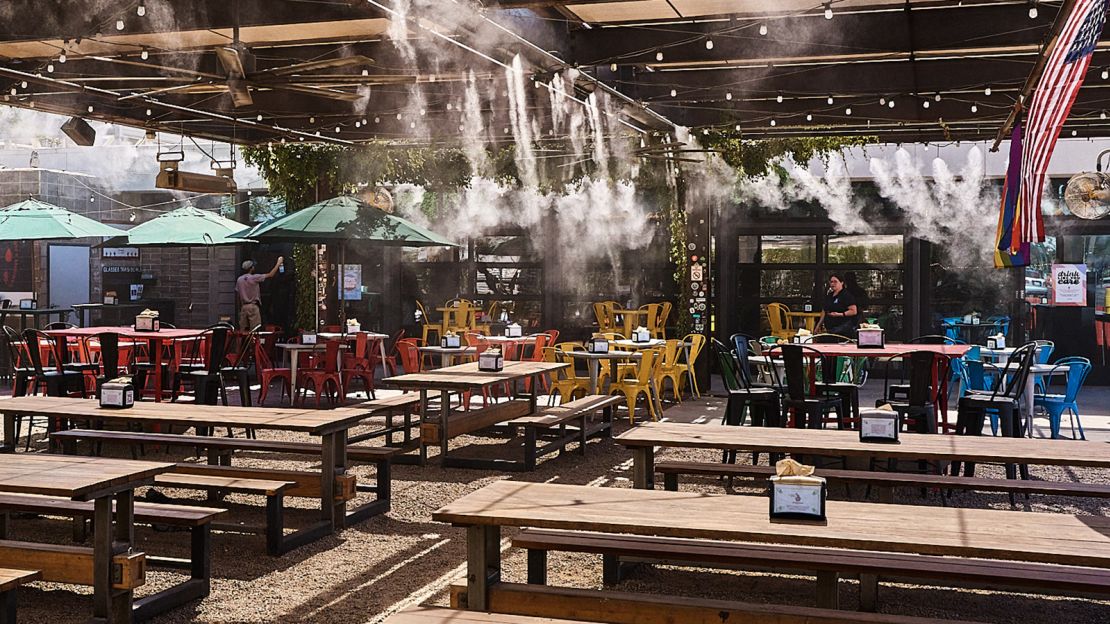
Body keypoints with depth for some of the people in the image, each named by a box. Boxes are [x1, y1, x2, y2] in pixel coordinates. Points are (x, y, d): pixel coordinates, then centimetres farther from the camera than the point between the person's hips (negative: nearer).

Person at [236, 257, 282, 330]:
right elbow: (270, 275, -6)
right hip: (253, 306, -6)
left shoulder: (239, 279, 8)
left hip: (243, 307, 6)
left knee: (242, 331, 5)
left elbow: (237, 293, 12)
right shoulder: (255, 278, -8)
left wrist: (240, 309, 18)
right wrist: (278, 264, 5)